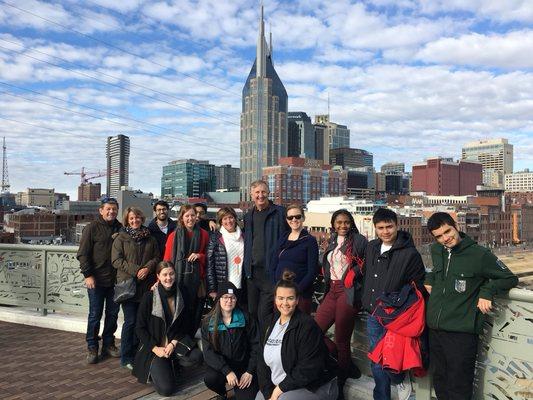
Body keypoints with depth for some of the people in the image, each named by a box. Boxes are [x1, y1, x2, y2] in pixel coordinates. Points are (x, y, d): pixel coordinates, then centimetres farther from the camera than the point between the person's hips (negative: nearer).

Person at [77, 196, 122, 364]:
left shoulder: (120, 228, 7)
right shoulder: (92, 227, -5)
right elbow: (83, 254, -7)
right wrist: (88, 275, -12)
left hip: (115, 280, 4)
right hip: (96, 280, -4)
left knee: (113, 314, 11)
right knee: (95, 315, 4)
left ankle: (109, 344, 26)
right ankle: (92, 348, 18)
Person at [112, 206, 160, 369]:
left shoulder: (150, 238, 13)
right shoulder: (121, 238, 3)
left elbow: (156, 257, 10)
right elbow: (116, 260, -5)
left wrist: (148, 268, -10)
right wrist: (135, 270, -14)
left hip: (146, 285, 3)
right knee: (130, 321, -4)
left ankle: (136, 354, 21)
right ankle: (126, 358, 9)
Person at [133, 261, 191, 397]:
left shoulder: (179, 297, 0)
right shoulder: (149, 297, -12)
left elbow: (184, 326, 3)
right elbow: (140, 328, -9)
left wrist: (173, 344, -12)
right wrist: (155, 348, -14)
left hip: (173, 346, 5)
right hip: (152, 348, -5)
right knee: (167, 389, -18)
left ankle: (169, 368, 11)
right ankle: (153, 371, 13)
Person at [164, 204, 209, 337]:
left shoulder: (203, 235, 8)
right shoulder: (174, 236, 3)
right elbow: (167, 260, 3)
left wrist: (199, 256, -4)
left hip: (196, 279, 1)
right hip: (178, 278, -1)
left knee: (194, 311, 1)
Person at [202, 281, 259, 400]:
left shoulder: (246, 318, -5)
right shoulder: (208, 321, -5)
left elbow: (256, 346, -3)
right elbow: (208, 352, -10)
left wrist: (250, 371, -12)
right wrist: (227, 371, -21)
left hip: (243, 365, 0)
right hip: (220, 366, 0)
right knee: (210, 379, -29)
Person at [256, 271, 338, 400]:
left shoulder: (307, 325, -18)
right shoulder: (271, 323, 4)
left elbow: (308, 370, -22)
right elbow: (263, 360, 3)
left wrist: (281, 388, -17)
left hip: (316, 388, -7)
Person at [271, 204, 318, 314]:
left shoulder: (310, 241, -2)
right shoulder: (282, 239, 12)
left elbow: (313, 272, -7)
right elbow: (274, 266, 13)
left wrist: (297, 290, -15)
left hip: (301, 294, -4)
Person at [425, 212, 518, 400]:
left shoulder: (479, 254, -10)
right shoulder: (436, 251, 6)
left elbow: (510, 278, 1)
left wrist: (487, 291, -12)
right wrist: (430, 278, 10)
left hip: (462, 333, -5)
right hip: (434, 329, 5)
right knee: (439, 383, 19)